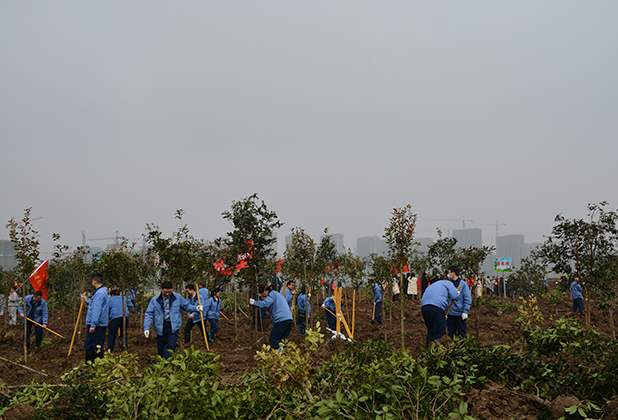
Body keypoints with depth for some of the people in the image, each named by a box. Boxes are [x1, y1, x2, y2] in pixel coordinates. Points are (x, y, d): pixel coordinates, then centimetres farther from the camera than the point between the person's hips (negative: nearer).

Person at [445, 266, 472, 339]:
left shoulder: (463, 284, -6)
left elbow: (467, 299, -7)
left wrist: (465, 312, -13)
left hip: (459, 314, -5)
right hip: (449, 314, 5)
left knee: (462, 334, 2)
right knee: (451, 334, 9)